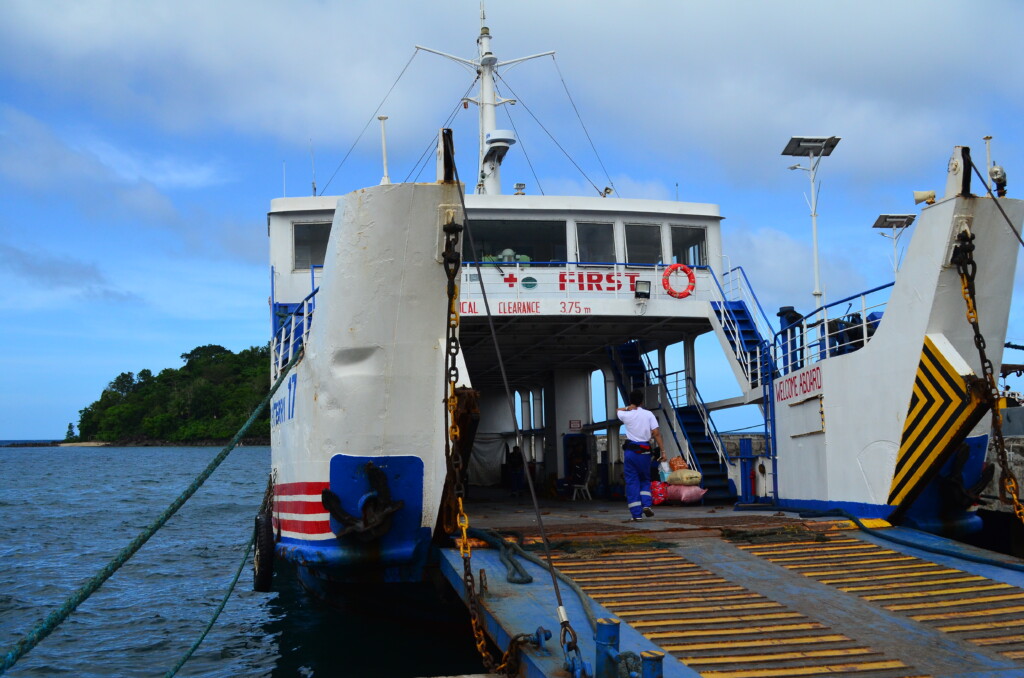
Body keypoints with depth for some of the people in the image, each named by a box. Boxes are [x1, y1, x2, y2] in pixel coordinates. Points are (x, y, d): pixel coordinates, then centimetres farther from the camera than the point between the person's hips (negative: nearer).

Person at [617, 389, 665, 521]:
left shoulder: (627, 415, 0)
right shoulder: (649, 414, -1)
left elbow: (617, 410, 25)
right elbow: (656, 433, -6)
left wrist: (629, 407, 21)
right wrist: (663, 451, -5)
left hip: (631, 451, -1)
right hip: (645, 451, 1)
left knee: (632, 482, 2)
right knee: (645, 480, 18)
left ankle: (636, 513, -1)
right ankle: (646, 505, -2)